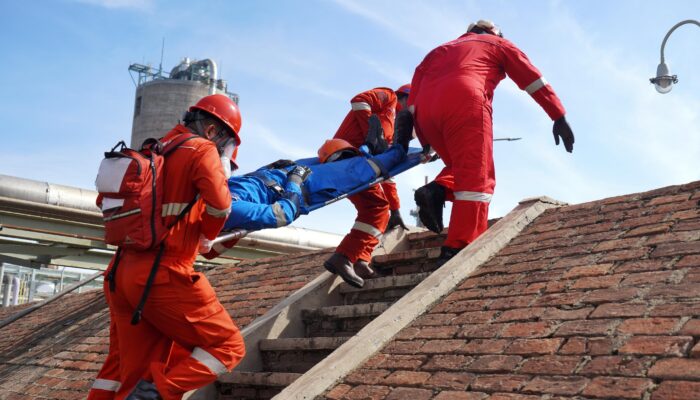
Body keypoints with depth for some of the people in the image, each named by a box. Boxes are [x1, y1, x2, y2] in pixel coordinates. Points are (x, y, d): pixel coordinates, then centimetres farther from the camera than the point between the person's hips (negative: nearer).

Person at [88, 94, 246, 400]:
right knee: (228, 346, 2)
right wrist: (207, 239, 3)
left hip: (122, 273, 8)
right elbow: (219, 204, -19)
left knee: (130, 370, 14)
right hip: (164, 274, -8)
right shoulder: (202, 150, -4)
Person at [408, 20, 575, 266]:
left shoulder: (440, 50, 39)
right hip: (465, 101, -5)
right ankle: (457, 252, -20)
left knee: (462, 168, 22)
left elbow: (416, 86, 25)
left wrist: (424, 140, 21)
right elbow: (533, 79, 19)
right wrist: (559, 117, 15)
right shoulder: (498, 44, 29)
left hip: (425, 109, 5)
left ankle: (436, 191, -8)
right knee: (476, 178, -8)